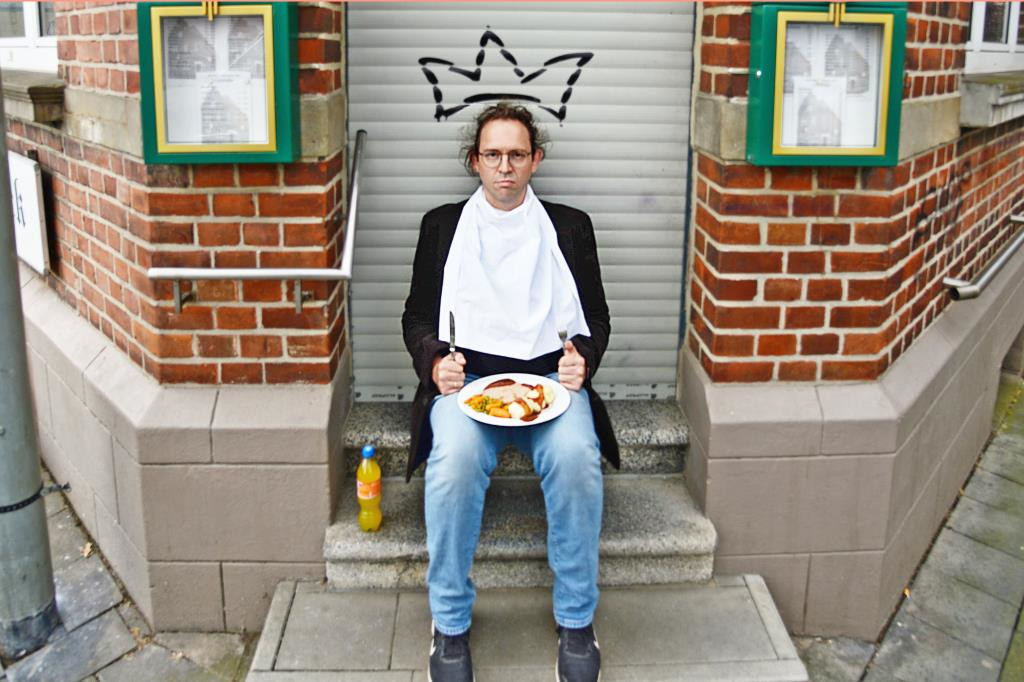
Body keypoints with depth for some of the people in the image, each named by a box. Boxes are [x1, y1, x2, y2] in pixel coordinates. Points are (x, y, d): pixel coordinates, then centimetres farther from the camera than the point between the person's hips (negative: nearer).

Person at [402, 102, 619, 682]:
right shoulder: (443, 224, 16)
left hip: (550, 375, 0)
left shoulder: (570, 225, 16)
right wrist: (436, 361, -8)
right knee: (455, 457, -34)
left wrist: (583, 357, -7)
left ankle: (577, 620, -13)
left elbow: (597, 318, 15)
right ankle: (451, 624, -16)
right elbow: (417, 317, 14)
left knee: (577, 455, -33)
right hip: (465, 376, 0)